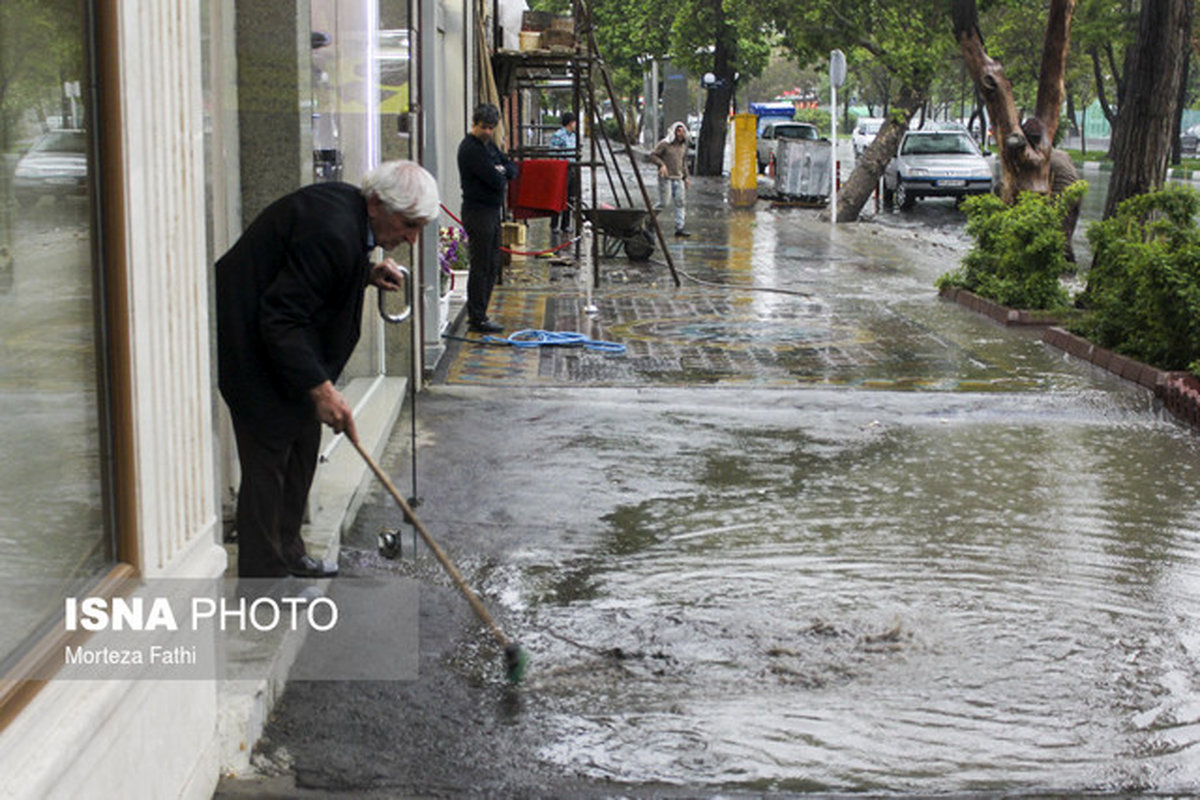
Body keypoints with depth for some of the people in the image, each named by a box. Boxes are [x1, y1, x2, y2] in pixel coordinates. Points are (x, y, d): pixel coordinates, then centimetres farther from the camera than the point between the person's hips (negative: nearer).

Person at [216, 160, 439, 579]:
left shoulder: (346, 205, 0)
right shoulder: (333, 230, -30)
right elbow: (280, 320, -30)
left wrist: (366, 274, 2)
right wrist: (320, 389, -31)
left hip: (281, 339, 11)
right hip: (251, 342, -11)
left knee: (302, 443, 16)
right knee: (268, 457, -6)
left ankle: (287, 552, 29)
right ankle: (263, 577, 3)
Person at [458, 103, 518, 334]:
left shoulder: (489, 145, 14)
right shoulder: (470, 149, -16)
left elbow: (512, 169, 14)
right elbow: (496, 181, -22)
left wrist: (502, 171, -7)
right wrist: (501, 177, 0)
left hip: (492, 211, 10)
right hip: (478, 213, -10)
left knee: (492, 266, 12)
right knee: (480, 267, -7)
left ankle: (478, 314, 19)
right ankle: (477, 319, -3)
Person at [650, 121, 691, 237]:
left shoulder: (683, 146, 14)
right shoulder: (665, 144, -7)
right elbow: (653, 155, -8)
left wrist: (686, 177, 19)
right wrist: (661, 164, -21)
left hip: (678, 178, 6)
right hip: (665, 178, -6)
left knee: (680, 203, 1)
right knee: (663, 203, -9)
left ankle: (679, 228, 3)